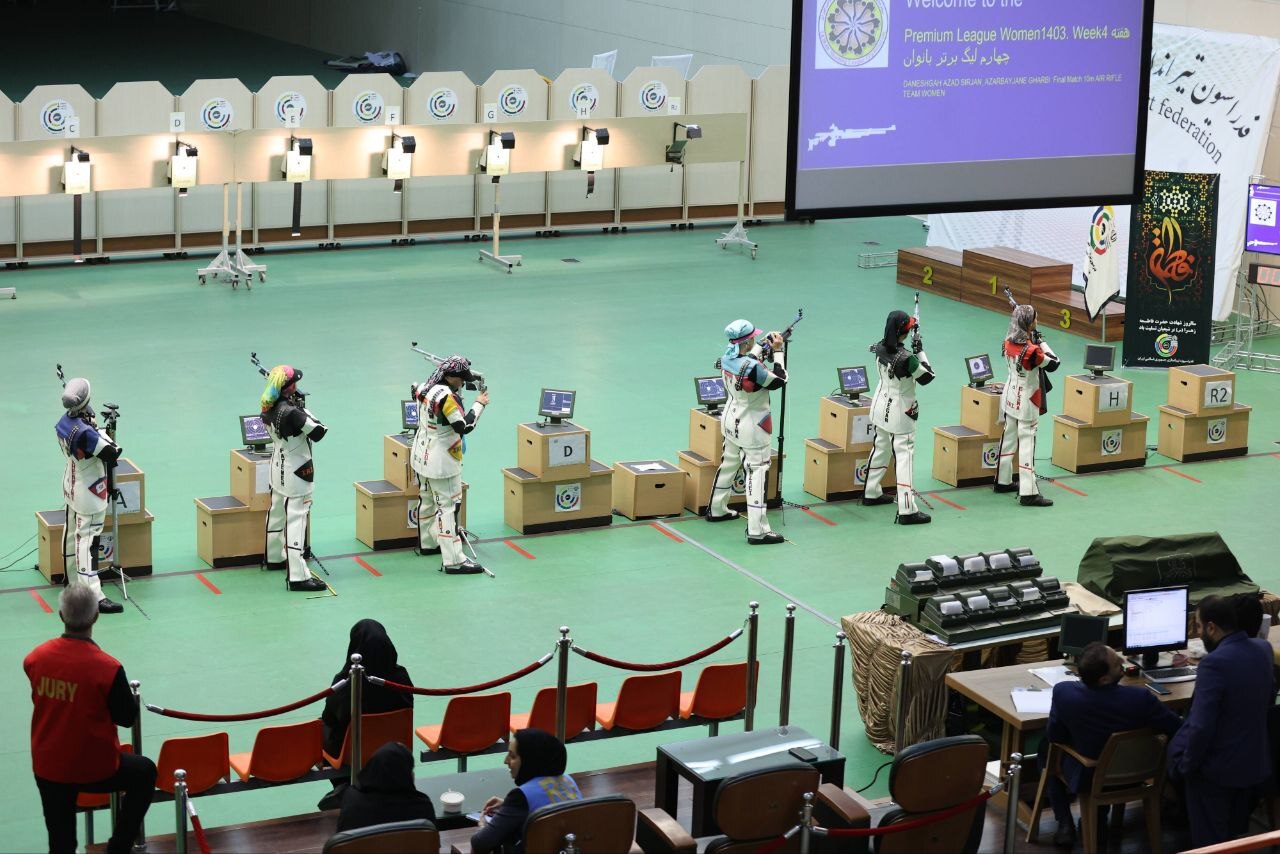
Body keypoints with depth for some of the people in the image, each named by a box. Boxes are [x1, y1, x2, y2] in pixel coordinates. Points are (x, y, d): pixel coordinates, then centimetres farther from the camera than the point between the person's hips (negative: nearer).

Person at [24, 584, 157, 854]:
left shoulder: (34, 658, -11)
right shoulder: (108, 669, -25)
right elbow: (127, 718, -11)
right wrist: (129, 695, 7)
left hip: (46, 768, 3)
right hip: (95, 770, -3)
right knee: (145, 772, 27)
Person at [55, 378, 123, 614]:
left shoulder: (63, 423, -5)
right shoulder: (85, 433, -33)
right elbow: (112, 455, -26)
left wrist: (94, 427, -3)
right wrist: (105, 435, -9)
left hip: (71, 486, 9)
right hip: (89, 493, -9)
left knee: (72, 532, 23)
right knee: (88, 540, -9)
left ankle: (73, 579, 41)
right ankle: (93, 596, -10)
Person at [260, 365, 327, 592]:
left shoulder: (269, 408, -3)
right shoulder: (291, 413, -27)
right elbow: (318, 432, -21)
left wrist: (298, 406, -1)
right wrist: (303, 409, -11)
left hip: (278, 468, 9)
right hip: (295, 472, -9)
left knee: (277, 512, 24)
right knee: (296, 519, -10)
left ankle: (274, 557, 43)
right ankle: (297, 576, -12)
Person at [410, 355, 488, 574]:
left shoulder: (424, 388, 1)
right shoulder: (448, 396, -23)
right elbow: (465, 426, -23)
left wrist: (458, 392, 9)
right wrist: (479, 404, -12)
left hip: (421, 456, 9)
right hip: (441, 462, -9)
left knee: (427, 499, 23)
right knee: (448, 506, -7)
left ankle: (427, 543, 40)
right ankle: (453, 560, -9)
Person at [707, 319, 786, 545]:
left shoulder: (728, 356, -6)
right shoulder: (753, 368, -29)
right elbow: (779, 380, -15)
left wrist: (767, 345, 8)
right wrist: (777, 351, -8)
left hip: (730, 419, 8)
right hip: (752, 425, -8)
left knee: (729, 463, 26)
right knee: (758, 472, -5)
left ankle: (717, 509, 43)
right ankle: (757, 530, -8)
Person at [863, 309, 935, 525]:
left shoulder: (880, 348, -6)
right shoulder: (907, 358, -26)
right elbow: (927, 377, -12)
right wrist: (920, 351, -8)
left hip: (881, 406, 7)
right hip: (900, 411, -7)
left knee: (881, 448, 24)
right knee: (904, 455, -6)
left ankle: (871, 493, 39)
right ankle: (906, 510, -10)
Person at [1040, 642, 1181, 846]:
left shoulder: (1064, 692, -29)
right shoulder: (1140, 697, -32)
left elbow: (1055, 737, -10)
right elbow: (1178, 729, -15)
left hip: (1085, 780, -1)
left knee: (1047, 747, 29)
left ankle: (1065, 824, 24)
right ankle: (1100, 816, 40)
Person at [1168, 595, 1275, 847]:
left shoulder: (1214, 663, -28)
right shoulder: (1263, 649, -3)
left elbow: (1200, 727, -29)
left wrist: (1186, 765, -14)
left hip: (1217, 770, -7)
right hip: (1256, 764, 7)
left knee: (1210, 844, 9)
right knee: (1237, 837, 23)